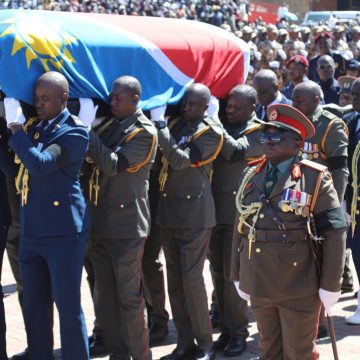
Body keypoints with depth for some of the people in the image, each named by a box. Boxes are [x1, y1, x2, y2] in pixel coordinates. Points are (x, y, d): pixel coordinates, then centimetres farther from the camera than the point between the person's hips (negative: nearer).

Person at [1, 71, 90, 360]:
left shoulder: (74, 133, -10)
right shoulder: (33, 127, 13)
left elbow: (40, 165, -23)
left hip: (63, 231, -7)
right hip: (31, 231, 7)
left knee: (68, 306, 0)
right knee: (33, 306, 13)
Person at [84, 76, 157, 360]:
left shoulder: (144, 132, -9)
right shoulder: (108, 125, 13)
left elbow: (114, 165, -19)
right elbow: (90, 166, 17)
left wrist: (88, 133, -14)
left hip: (127, 225, -7)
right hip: (99, 223, 7)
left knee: (129, 297, -1)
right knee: (104, 297, 11)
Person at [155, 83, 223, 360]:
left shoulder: (211, 132, -8)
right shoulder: (176, 124, 12)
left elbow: (180, 160, -19)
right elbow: (166, 160, 16)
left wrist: (160, 128, -16)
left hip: (195, 215, -6)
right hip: (169, 212, 7)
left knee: (192, 278, -6)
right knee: (175, 280, 7)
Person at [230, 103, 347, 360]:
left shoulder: (315, 178, -8)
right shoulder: (251, 175, 7)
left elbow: (335, 231, -10)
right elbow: (241, 227, 11)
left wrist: (331, 286, -12)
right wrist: (237, 275, 11)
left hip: (299, 289, -5)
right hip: (259, 286, 5)